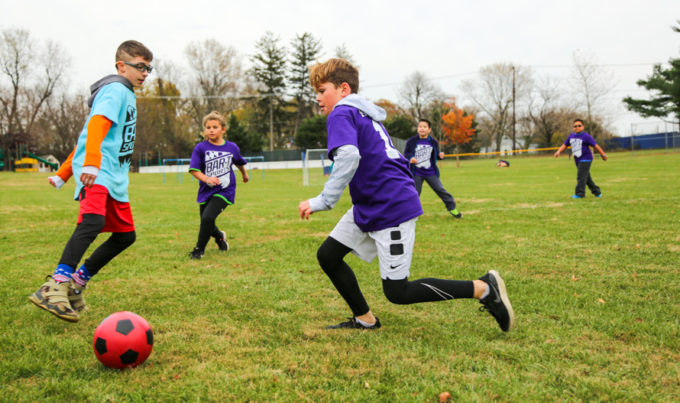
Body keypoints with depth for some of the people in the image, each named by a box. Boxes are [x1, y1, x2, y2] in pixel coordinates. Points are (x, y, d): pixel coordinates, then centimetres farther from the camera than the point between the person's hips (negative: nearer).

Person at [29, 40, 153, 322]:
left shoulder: (127, 95, 27)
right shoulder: (116, 89, -2)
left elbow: (89, 134, 28)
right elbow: (97, 125, -21)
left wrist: (64, 174, 27)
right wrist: (91, 162, -37)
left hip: (113, 176, 10)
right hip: (97, 172, -10)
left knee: (125, 235, 9)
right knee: (93, 221, -31)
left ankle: (76, 283, 16)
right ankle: (54, 287, -37)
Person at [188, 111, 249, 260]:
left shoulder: (232, 147, -1)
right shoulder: (200, 148, -6)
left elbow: (239, 162, 20)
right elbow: (194, 169, -11)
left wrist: (244, 174, 37)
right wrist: (207, 179, -27)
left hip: (224, 191, -2)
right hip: (206, 191, 2)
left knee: (207, 217, -22)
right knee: (206, 224, 12)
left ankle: (199, 249, -2)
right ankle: (219, 236, 48)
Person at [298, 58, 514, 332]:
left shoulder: (341, 114, -12)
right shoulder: (365, 115, 17)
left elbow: (348, 156, -31)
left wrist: (323, 201, -29)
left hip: (391, 211, -10)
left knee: (397, 292, -5)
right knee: (327, 255, 12)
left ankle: (484, 288, 0)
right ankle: (364, 320, 22)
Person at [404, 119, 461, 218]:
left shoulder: (433, 142, 0)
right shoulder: (411, 141, -6)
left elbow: (436, 154, 11)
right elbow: (406, 153, 1)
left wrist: (440, 155, -12)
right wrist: (410, 157, -19)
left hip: (430, 173, 1)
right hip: (416, 173, -1)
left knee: (440, 190, 1)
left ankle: (451, 208, 13)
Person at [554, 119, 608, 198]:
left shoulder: (586, 136, -9)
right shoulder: (571, 136, 10)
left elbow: (595, 146, -10)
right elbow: (565, 145, 14)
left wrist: (603, 155, -11)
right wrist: (559, 151, -3)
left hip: (586, 160, -7)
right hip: (577, 160, 7)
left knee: (581, 177, -11)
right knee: (587, 178, 13)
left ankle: (580, 193, -5)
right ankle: (597, 192, 23)